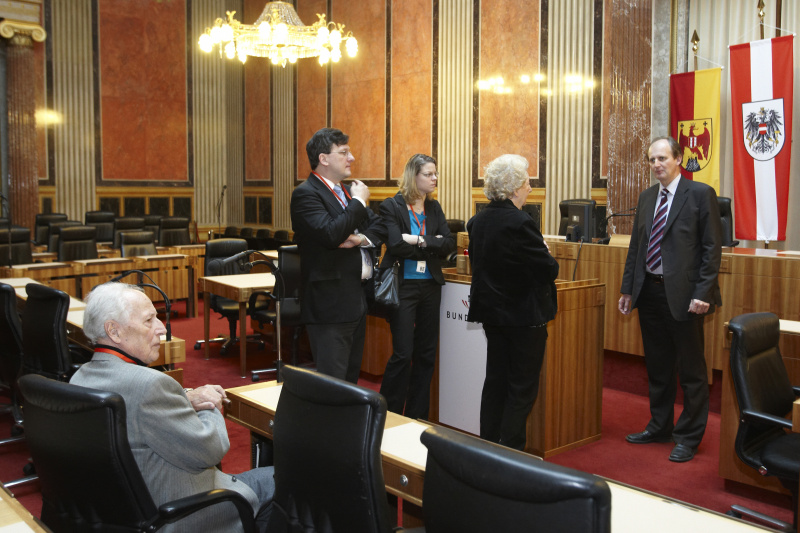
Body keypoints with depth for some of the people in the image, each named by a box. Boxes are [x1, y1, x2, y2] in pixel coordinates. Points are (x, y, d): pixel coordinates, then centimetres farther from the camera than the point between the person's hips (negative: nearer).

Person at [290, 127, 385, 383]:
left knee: (351, 378, 17)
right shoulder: (306, 194, -12)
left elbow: (379, 226, 16)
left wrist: (363, 238, -7)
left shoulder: (348, 190, 16)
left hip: (357, 301, 9)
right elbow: (330, 234, -27)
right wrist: (358, 202, -14)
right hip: (331, 303, -9)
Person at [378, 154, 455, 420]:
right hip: (403, 286, -6)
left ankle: (417, 418, 20)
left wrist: (419, 241, -15)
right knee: (402, 354, -5)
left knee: (426, 354, 9)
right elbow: (396, 245, -19)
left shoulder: (434, 208, 11)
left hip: (430, 286, 6)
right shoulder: (391, 206, -6)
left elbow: (449, 243, -1)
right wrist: (432, 246, -10)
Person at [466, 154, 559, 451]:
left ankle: (487, 446, 24)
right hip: (525, 315, -7)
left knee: (495, 380, 16)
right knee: (523, 388, 5)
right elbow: (549, 270, -19)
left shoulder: (477, 222, 2)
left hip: (492, 312, 8)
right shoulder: (520, 223, -22)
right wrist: (544, 252, 2)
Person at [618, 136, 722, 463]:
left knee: (691, 370, 5)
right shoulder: (646, 198, 12)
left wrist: (702, 293, -16)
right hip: (650, 292, 6)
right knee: (657, 367, 16)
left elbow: (712, 248, -10)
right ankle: (659, 427, 31)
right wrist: (628, 289, 11)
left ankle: (688, 438, 17)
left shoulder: (700, 194, -6)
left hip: (683, 294, -6)